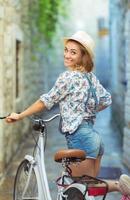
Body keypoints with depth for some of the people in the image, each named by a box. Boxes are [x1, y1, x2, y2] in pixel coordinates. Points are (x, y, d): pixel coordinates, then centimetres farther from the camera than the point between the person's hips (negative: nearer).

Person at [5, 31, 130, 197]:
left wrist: (20, 116, 3)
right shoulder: (91, 77, 12)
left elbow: (46, 101, -6)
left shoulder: (68, 76, -10)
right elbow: (106, 100, 19)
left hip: (79, 137, -8)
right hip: (94, 136, 8)